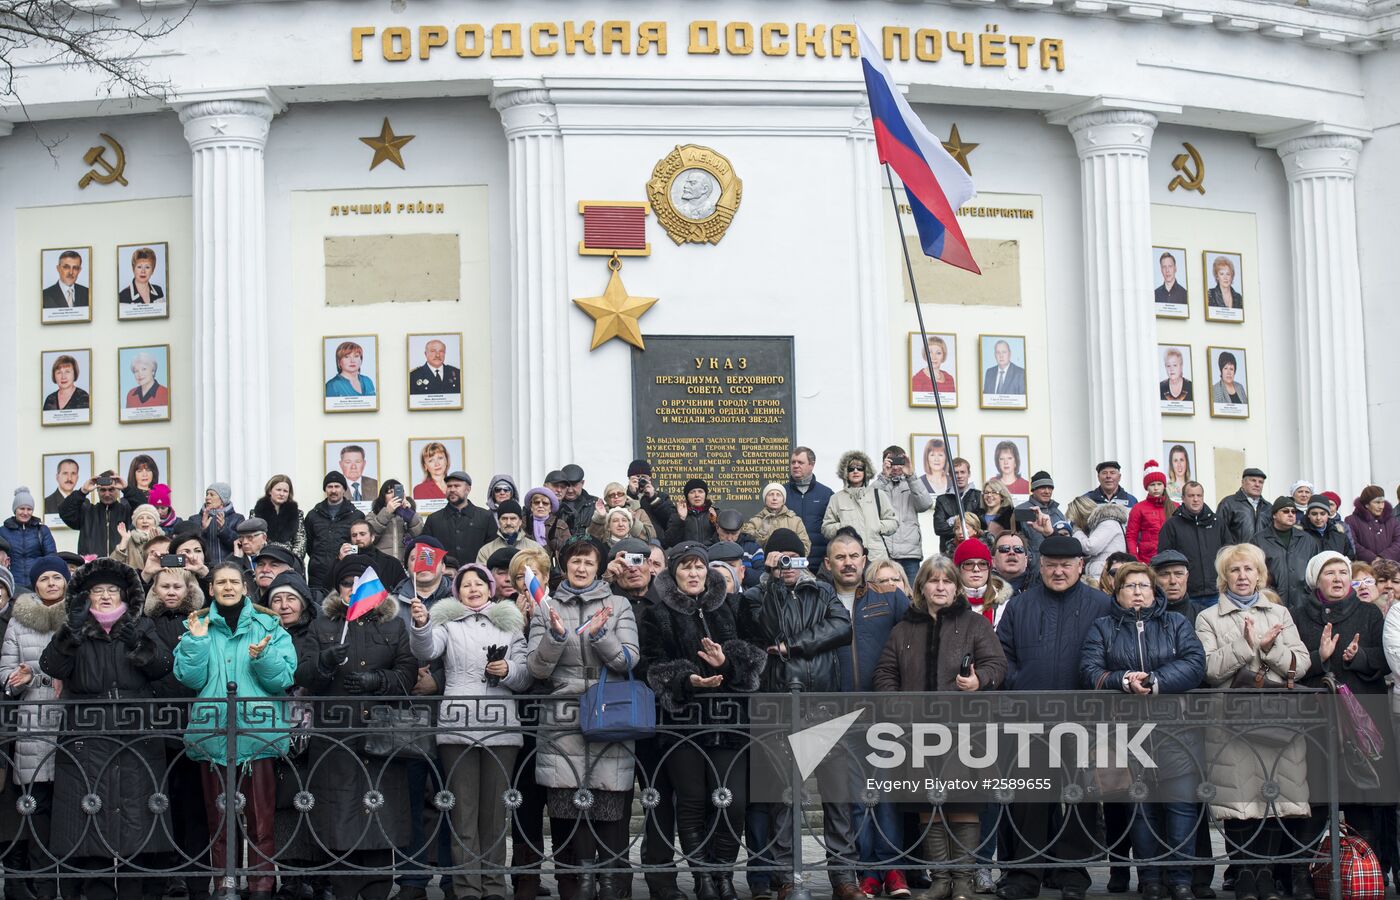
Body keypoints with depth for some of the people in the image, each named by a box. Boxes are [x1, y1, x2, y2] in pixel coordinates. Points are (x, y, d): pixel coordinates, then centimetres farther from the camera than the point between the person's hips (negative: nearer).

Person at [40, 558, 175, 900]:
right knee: (90, 820, -7)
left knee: (136, 818, -4)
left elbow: (162, 667, -3)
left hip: (137, 740, 1)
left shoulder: (142, 628, 14)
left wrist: (138, 644, -21)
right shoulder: (74, 634, 11)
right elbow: (52, 666, -8)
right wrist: (72, 631, -23)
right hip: (86, 742, 0)